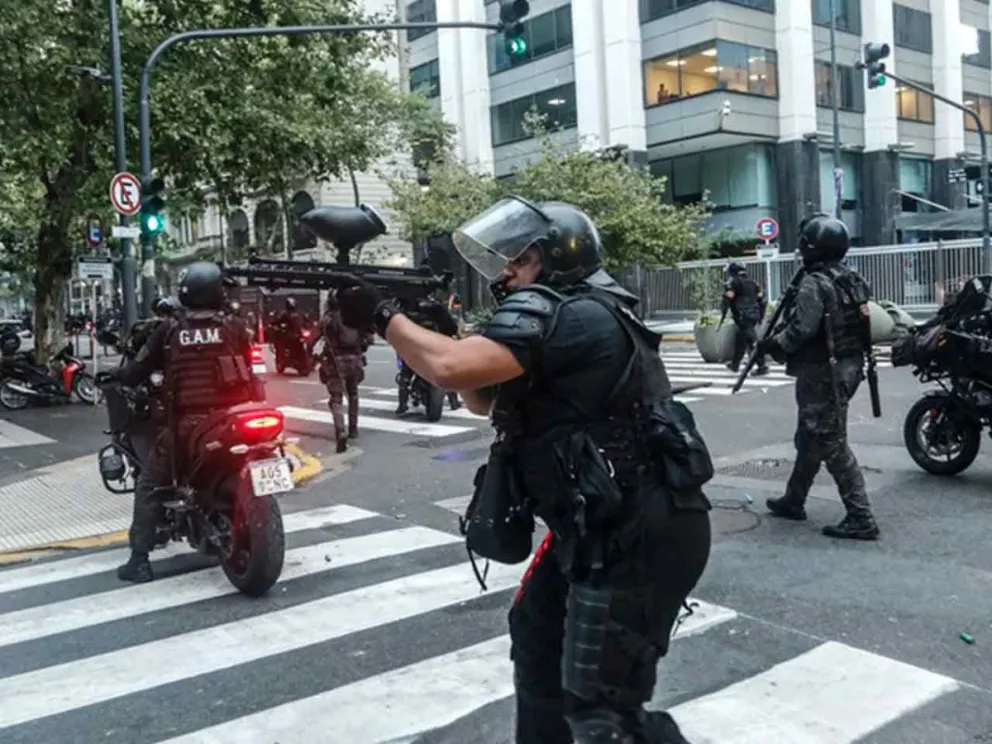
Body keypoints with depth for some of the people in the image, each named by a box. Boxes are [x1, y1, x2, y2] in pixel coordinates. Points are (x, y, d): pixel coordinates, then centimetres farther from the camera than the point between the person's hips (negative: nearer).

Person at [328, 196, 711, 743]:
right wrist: (436, 333, 5)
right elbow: (486, 398, 20)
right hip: (598, 528, 11)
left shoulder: (567, 316, -18)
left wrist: (384, 317, -14)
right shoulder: (567, 317, 15)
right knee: (536, 635, 25)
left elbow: (454, 368, -31)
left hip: (639, 540, -11)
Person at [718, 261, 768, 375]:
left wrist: (723, 317, -5)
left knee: (752, 341, -10)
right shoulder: (752, 282, 19)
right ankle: (735, 364, 30)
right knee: (740, 340, 20)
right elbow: (761, 298, 16)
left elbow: (727, 300, -10)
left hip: (743, 316, -8)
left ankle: (763, 365, -17)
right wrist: (761, 316, 20)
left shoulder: (733, 283, -3)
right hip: (754, 315, 8)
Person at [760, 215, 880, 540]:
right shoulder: (854, 280, 10)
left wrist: (775, 344, -7)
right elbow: (858, 324, 15)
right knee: (809, 438, 20)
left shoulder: (814, 284, -18)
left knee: (832, 445, -5)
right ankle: (793, 501, 32)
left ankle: (861, 519, -4)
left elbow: (802, 330, -26)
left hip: (822, 373, -9)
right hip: (847, 367, 9)